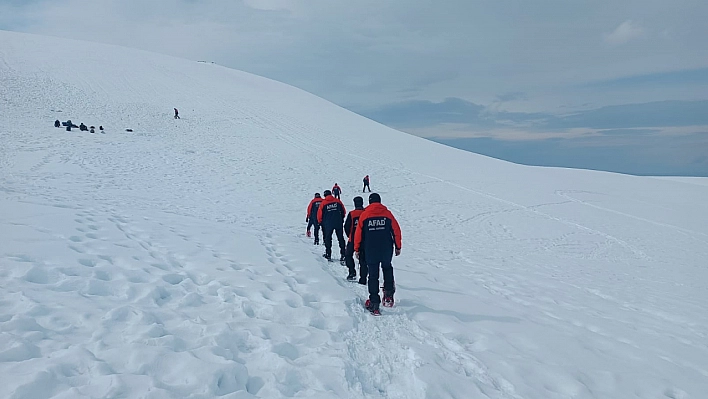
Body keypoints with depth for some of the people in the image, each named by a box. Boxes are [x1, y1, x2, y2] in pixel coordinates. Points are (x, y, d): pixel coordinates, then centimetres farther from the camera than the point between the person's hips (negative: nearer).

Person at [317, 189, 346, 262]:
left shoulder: (323, 203, -4)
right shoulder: (337, 201, 1)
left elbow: (319, 215, 0)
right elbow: (343, 211, 8)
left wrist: (320, 222, 16)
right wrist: (341, 218, 24)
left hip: (328, 224, -1)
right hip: (338, 223, 2)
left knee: (328, 239, 11)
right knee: (341, 239, 9)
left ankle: (328, 254, 12)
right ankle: (343, 254, 6)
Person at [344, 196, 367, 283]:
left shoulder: (351, 214, -9)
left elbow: (346, 227, -5)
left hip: (353, 240, -2)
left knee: (348, 255, 19)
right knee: (363, 259, 8)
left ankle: (352, 273, 6)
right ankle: (363, 278, 5)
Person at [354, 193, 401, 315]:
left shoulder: (364, 215, -2)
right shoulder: (387, 213, 0)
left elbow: (358, 233, 0)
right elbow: (396, 231, 1)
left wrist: (357, 249, 11)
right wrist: (398, 247, 12)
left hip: (370, 251, -1)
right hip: (387, 250, 1)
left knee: (373, 275, 4)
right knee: (387, 268, 26)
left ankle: (374, 303, 2)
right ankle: (388, 295, 18)